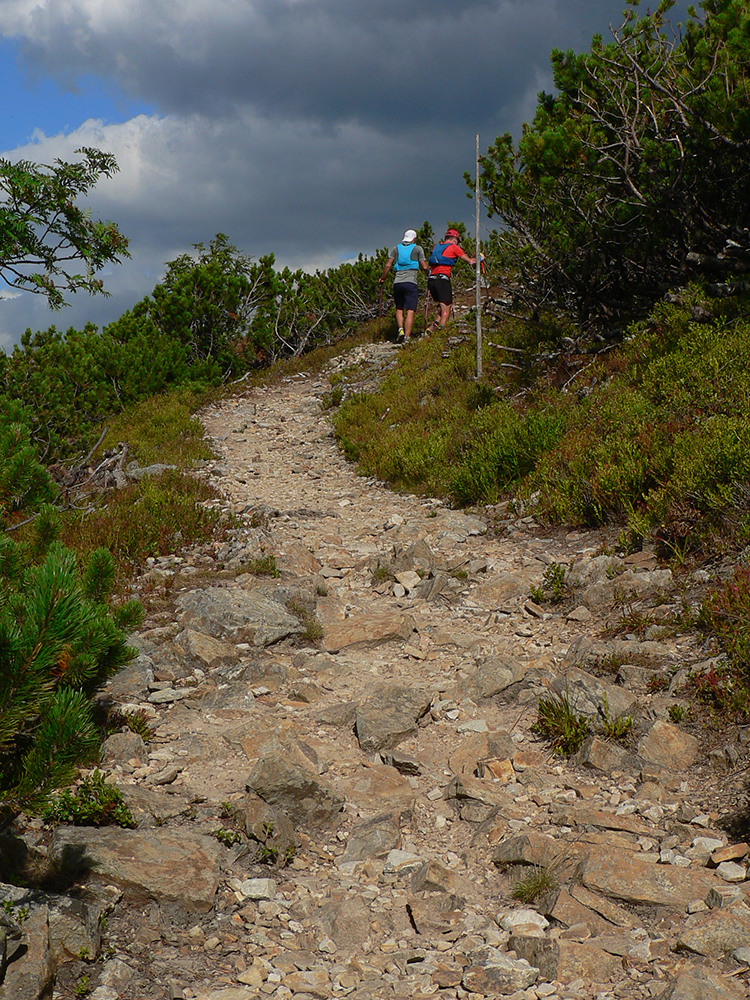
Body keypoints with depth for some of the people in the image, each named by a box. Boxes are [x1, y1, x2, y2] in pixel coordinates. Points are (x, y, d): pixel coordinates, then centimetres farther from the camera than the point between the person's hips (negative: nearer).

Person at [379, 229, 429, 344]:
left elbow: (387, 265, 6)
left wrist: (382, 278, 19)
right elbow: (424, 267, 3)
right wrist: (430, 270, 25)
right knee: (410, 311, -5)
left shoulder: (396, 248, 14)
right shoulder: (417, 248, 8)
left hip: (397, 282, 3)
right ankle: (407, 337, -15)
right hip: (411, 282, -3)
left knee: (399, 309, 17)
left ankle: (401, 330, -5)